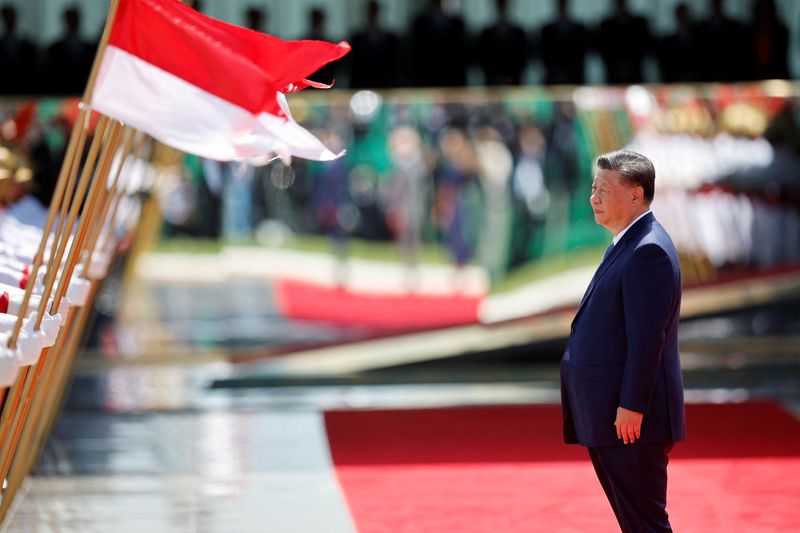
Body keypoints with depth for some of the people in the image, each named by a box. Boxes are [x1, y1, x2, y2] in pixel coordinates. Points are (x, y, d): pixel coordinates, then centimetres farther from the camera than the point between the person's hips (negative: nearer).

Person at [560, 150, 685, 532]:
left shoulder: (649, 251, -16)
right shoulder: (625, 246, 17)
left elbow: (647, 336, -21)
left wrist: (632, 407, -22)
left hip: (631, 419, -10)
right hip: (608, 417, 10)